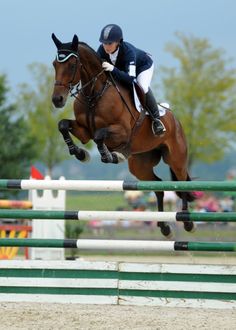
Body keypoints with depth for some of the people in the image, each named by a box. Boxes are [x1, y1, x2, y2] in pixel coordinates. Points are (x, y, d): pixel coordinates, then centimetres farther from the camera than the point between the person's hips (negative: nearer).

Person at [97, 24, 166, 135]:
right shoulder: (102, 50, -30)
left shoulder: (128, 51, -45)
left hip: (143, 65, -6)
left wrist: (113, 69, -65)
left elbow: (130, 78, -51)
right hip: (121, 68, 6)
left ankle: (156, 118, -14)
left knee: (143, 88, -31)